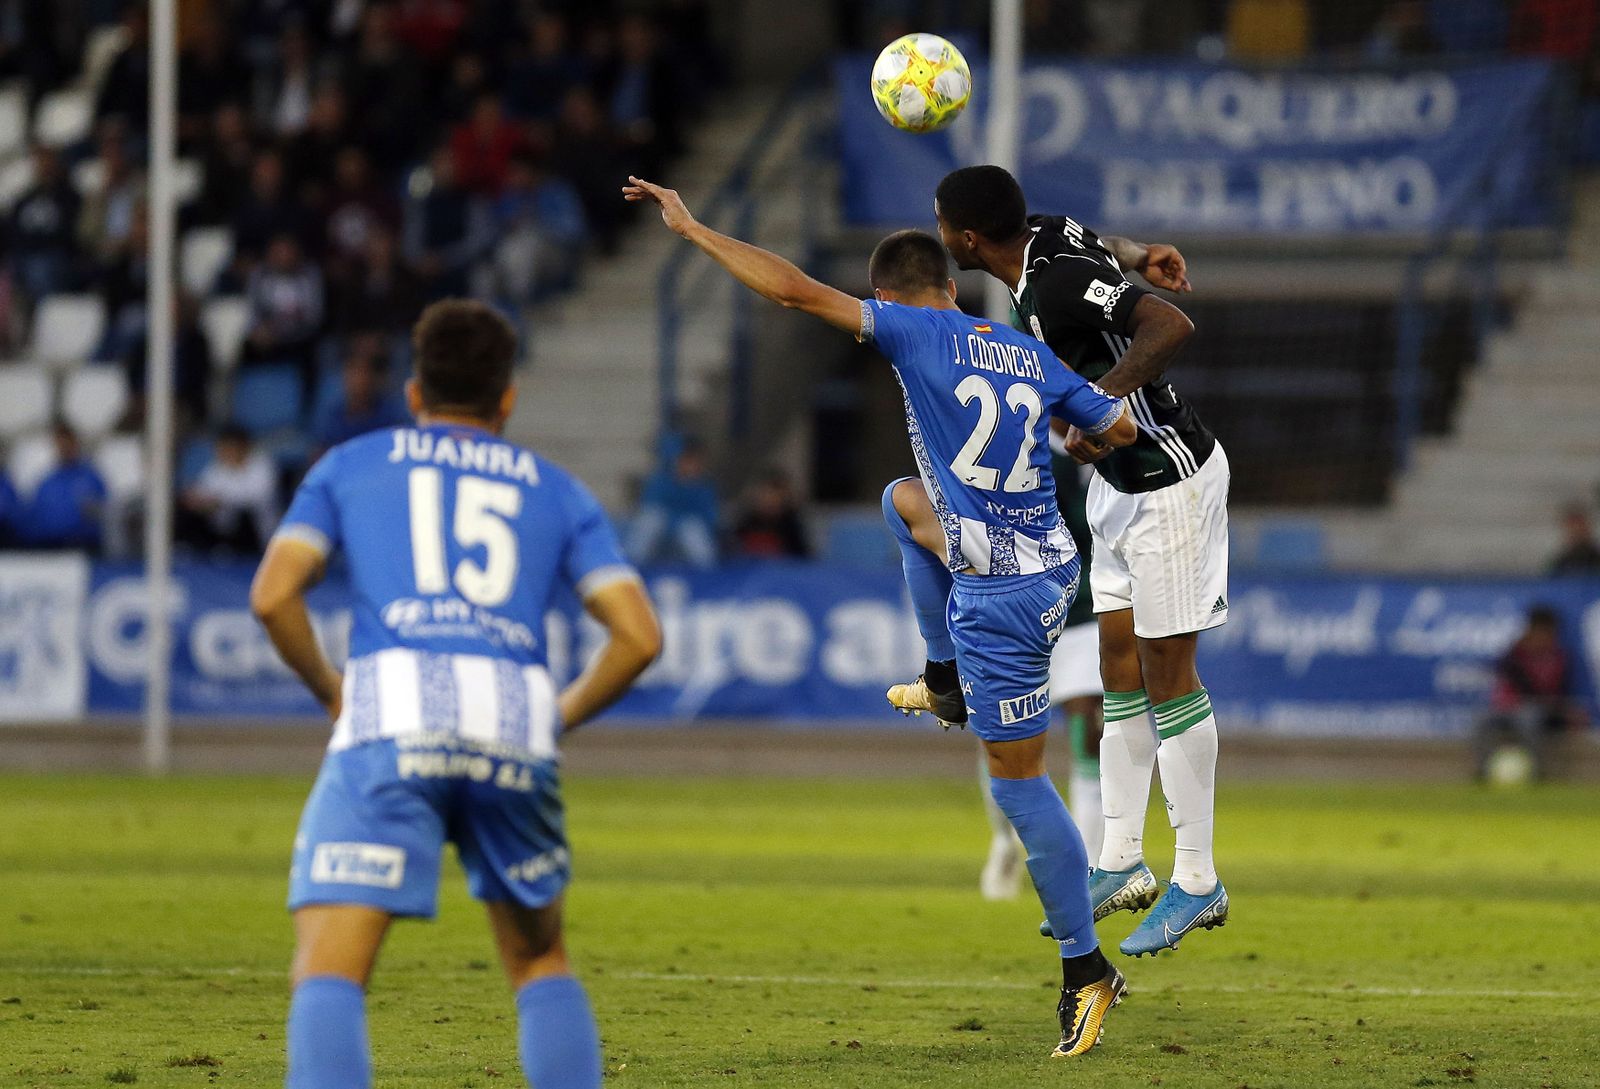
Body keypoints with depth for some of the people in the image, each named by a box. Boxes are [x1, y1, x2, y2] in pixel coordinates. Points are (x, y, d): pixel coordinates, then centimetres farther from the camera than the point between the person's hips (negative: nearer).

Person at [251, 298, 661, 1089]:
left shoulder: (350, 466, 22)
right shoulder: (555, 490, 25)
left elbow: (273, 594, 7)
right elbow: (639, 635, 12)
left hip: (391, 712, -2)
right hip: (512, 726, 2)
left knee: (327, 977, -7)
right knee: (540, 960, 23)